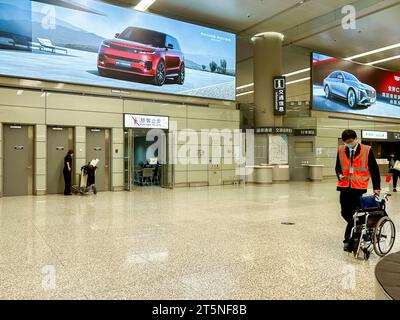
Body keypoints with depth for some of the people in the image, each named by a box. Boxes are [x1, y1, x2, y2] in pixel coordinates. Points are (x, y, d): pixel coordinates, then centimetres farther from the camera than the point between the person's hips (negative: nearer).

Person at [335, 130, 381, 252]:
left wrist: (376, 187, -2)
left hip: (359, 187, -3)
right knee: (345, 213, 6)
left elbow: (374, 169, 1)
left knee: (354, 214, -1)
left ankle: (348, 240, 11)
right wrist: (340, 175, -8)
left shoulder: (367, 150, -4)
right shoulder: (341, 150, 5)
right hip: (345, 186, 3)